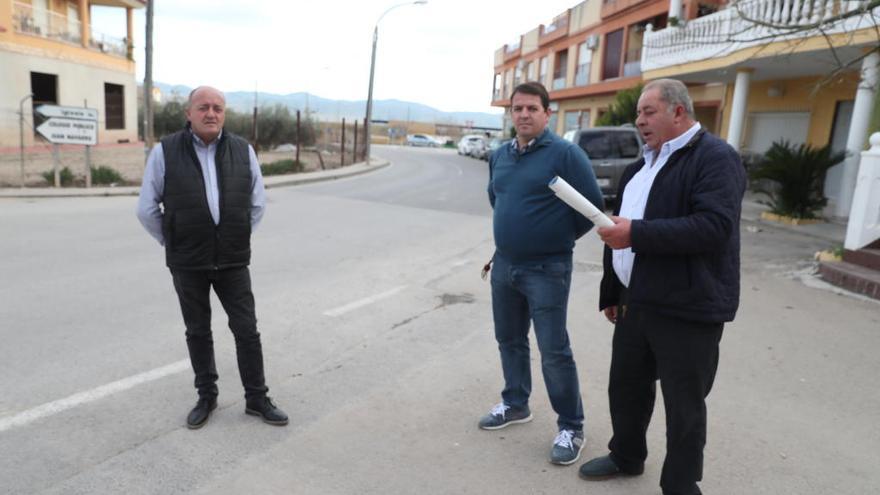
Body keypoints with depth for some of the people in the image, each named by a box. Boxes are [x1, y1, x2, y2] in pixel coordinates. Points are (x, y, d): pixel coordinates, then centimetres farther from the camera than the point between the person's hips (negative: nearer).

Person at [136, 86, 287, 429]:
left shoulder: (243, 151, -1)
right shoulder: (165, 152, -6)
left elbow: (257, 203, 8)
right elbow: (147, 208, -1)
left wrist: (238, 240, 7)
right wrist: (174, 244, 3)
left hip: (233, 261, 1)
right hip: (188, 263, -1)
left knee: (246, 330, 5)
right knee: (198, 332, 11)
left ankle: (256, 399, 19)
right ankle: (206, 398, 28)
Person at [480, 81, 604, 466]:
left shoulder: (565, 153, -13)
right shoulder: (499, 156, 8)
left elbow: (592, 203, -11)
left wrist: (561, 236, 0)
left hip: (546, 269, -7)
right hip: (503, 265, 7)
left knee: (554, 352, -2)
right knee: (509, 341, 18)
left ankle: (571, 427, 14)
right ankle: (515, 404, 38)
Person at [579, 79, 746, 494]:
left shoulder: (715, 158, -11)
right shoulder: (643, 165, 16)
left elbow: (714, 226, -25)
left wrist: (636, 234, -26)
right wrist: (611, 293, 20)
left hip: (687, 310, -8)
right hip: (636, 302, 8)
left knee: (683, 404, 6)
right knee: (625, 386, 19)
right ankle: (626, 457, 40)